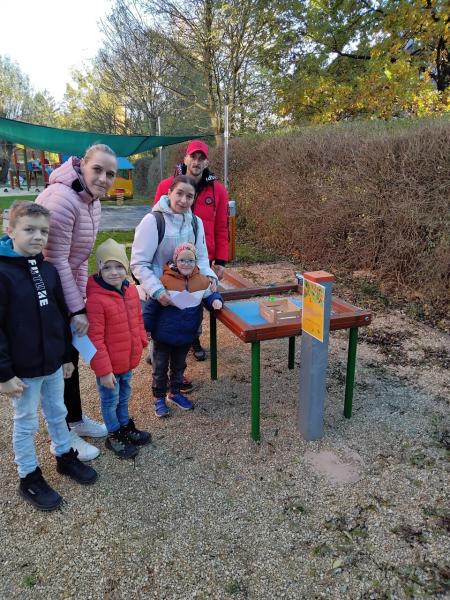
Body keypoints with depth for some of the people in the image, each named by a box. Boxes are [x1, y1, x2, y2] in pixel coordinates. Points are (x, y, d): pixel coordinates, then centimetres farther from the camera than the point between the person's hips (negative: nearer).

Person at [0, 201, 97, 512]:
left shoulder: (49, 270, 1)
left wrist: (67, 355, 12)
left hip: (53, 364, 6)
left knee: (58, 414, 22)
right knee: (26, 424, 13)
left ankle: (66, 457, 43)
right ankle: (29, 478, 31)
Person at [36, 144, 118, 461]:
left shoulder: (92, 200, 3)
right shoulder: (62, 198, -26)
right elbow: (56, 261, -26)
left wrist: (81, 295, 5)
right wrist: (77, 309, -22)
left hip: (65, 288, 9)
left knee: (70, 356, 19)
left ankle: (76, 419, 38)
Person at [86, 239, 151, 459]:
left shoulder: (131, 290, -2)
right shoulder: (96, 299, -25)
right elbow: (95, 339, -23)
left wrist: (141, 344, 13)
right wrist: (104, 370, -20)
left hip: (128, 360, 7)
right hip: (109, 365, -7)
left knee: (124, 396, 26)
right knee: (110, 400, 15)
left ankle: (125, 426, 47)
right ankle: (114, 435, 35)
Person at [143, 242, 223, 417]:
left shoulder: (202, 281, -7)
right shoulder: (165, 280, -18)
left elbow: (210, 295, 11)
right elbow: (151, 306, -11)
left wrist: (216, 300, -13)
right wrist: (145, 328, -9)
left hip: (187, 335, 4)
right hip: (164, 335, -4)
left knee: (179, 365, 23)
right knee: (160, 368, 11)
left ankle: (175, 393, 42)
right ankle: (158, 398, 29)